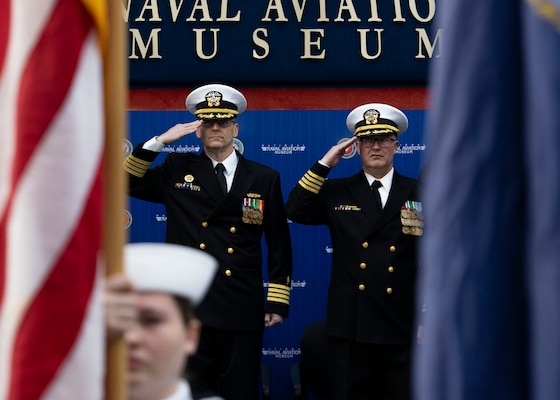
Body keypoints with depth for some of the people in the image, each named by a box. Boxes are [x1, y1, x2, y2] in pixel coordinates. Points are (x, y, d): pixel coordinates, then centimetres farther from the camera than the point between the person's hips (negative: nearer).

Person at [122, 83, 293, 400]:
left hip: (242, 309, 0)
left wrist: (278, 301, 2)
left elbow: (279, 243, 6)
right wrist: (159, 142, -7)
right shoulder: (177, 170, 8)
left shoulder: (264, 178, 6)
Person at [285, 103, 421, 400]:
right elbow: (295, 211, -5)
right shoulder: (337, 192, 8)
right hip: (349, 327, 1)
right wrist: (324, 164, -7)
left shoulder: (419, 194, 4)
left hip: (402, 328, -1)